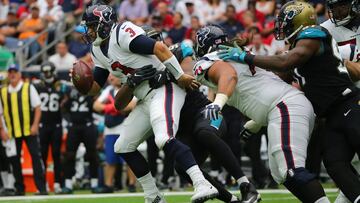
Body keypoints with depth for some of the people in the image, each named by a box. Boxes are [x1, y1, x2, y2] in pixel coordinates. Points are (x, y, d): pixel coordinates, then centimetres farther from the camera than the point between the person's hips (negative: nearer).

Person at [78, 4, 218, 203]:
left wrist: (180, 76, -22)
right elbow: (94, 88, 17)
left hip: (164, 89, -10)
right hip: (146, 98, 10)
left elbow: (159, 47, -23)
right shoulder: (98, 50, 15)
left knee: (164, 139, -30)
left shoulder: (122, 34, -14)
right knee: (123, 147, 10)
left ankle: (203, 185, -36)